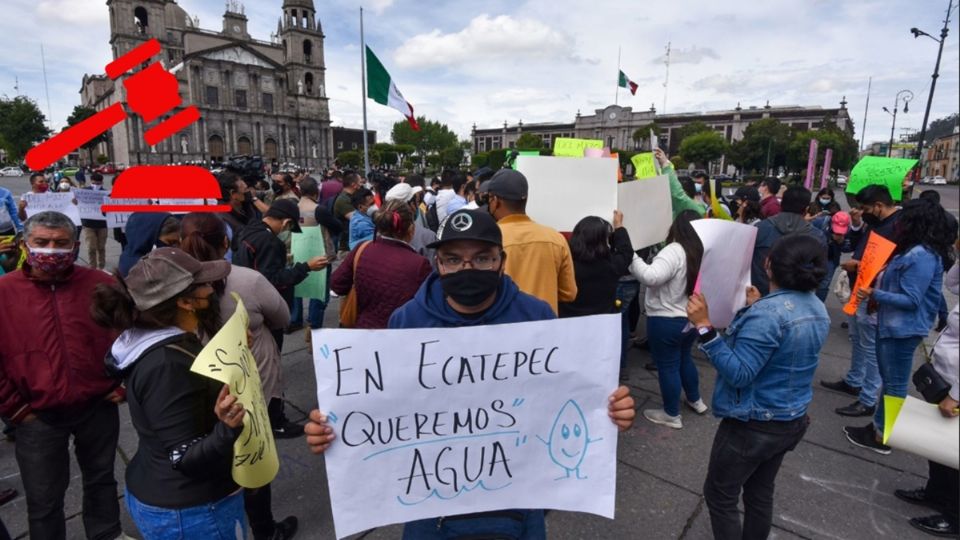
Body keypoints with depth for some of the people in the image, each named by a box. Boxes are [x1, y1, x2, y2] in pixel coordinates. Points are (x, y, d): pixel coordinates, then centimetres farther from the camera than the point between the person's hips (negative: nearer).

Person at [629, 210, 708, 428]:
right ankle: (695, 400, 44)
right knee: (684, 358, 28)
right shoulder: (702, 252, 3)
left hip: (666, 321, -8)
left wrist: (630, 256, -34)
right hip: (692, 318, 8)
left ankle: (672, 415, 20)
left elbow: (651, 277, -37)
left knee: (667, 366, 6)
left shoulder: (674, 251, -22)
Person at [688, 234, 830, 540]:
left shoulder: (767, 313, -28)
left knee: (719, 495, 9)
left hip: (752, 426, -8)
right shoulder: (818, 310, 1)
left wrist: (704, 327, -34)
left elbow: (738, 373, -30)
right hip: (792, 421, 9)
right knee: (760, 493, 24)